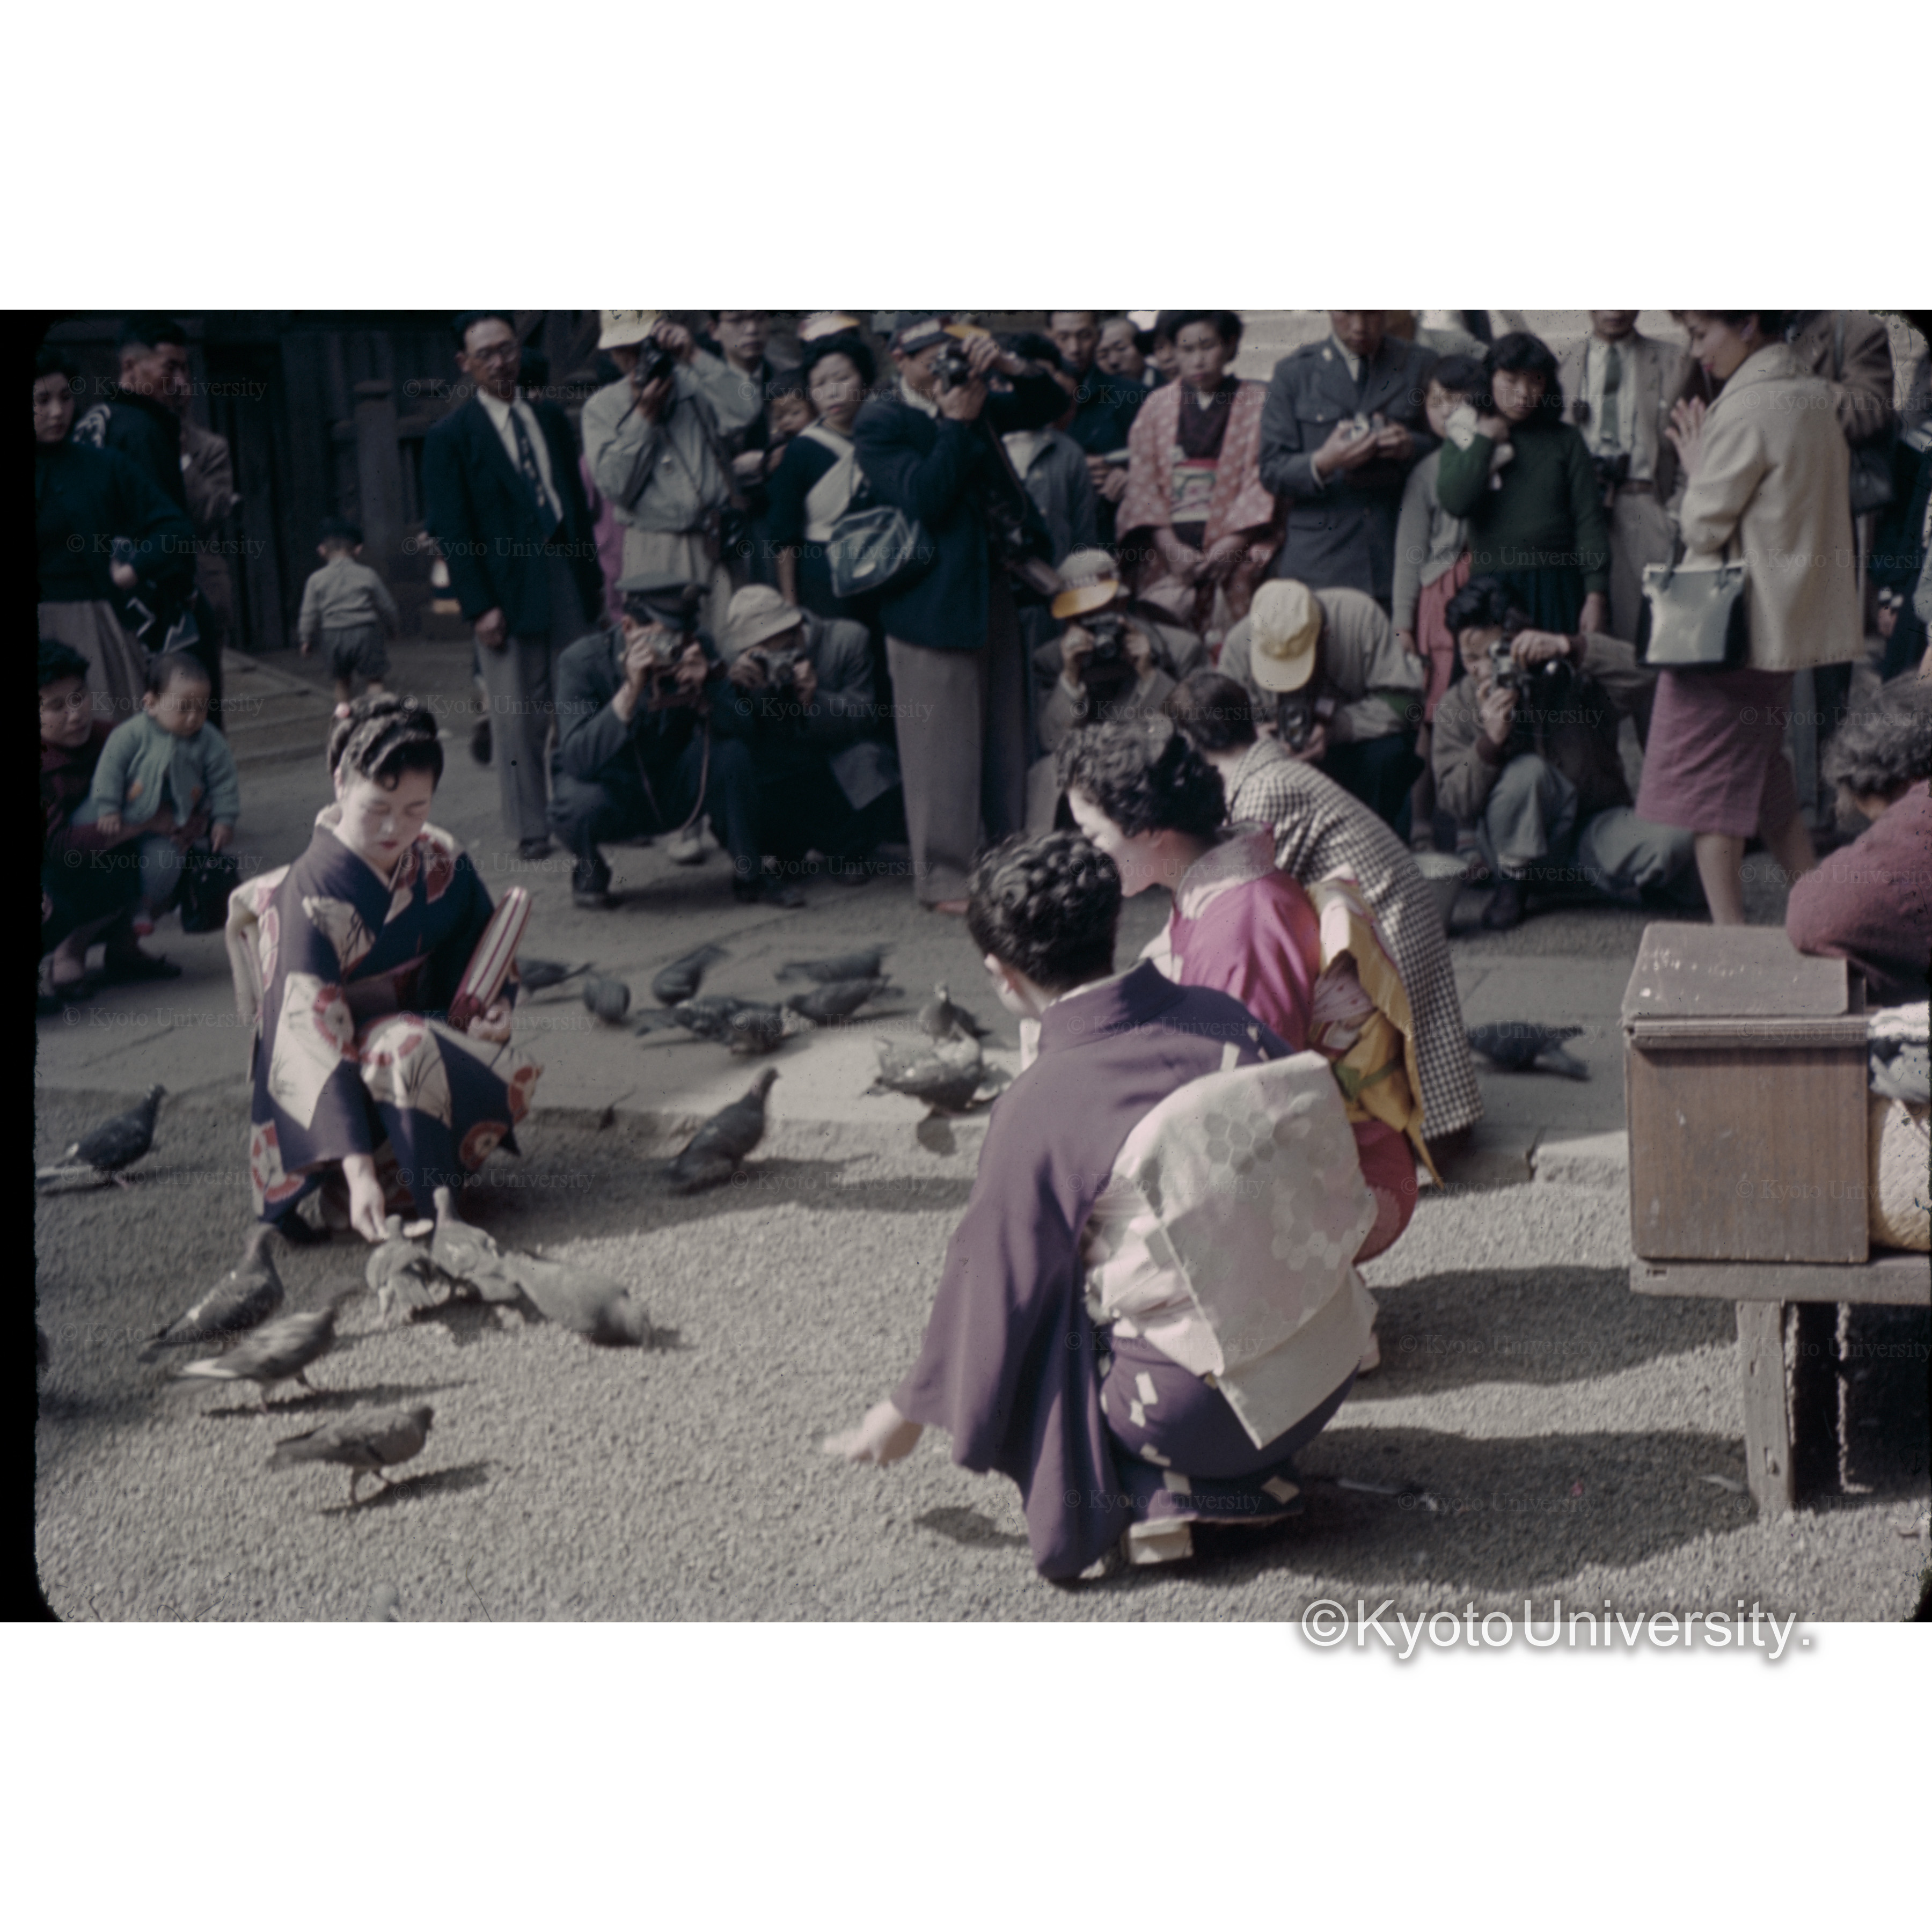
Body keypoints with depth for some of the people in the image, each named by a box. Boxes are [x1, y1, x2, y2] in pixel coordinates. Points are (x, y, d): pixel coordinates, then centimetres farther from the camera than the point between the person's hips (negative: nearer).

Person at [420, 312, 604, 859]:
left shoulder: (552, 419, 14)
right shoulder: (450, 437, -2)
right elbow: (450, 529, -5)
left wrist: (594, 574, 11)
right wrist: (479, 606, -12)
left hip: (567, 573, 4)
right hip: (508, 588, -4)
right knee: (518, 716, -1)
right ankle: (531, 828, 6)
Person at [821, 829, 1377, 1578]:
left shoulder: (1038, 1110, -16)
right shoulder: (1228, 1018, -2)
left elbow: (990, 1286, -4)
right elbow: (1322, 1172, 12)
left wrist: (909, 1412, 13)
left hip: (1207, 1414, -6)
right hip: (1337, 1361, 6)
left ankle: (1152, 1496, 2)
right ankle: (1249, 1474, 17)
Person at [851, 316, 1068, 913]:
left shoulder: (975, 405, 14)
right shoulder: (880, 423, -6)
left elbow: (1048, 404, 16)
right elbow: (923, 496, -19)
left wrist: (1007, 365, -1)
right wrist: (957, 423, -16)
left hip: (992, 589, 7)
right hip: (932, 601, -7)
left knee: (1004, 735, 11)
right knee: (943, 745, -4)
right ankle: (943, 876, 4)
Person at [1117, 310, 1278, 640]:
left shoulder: (1256, 403, 8)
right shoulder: (1157, 405, 14)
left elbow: (1261, 480, 1)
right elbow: (1143, 481, 7)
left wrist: (1232, 545, -11)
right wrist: (1169, 546, -8)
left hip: (1234, 557, -1)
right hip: (1170, 554, 1)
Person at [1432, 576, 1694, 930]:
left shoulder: (1574, 676, -12)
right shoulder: (1457, 706, -7)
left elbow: (1646, 679, -29)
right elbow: (1456, 805, -13)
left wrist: (1571, 648, -38)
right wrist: (1489, 742, -30)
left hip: (1596, 824, 0)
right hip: (1518, 842, 0)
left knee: (1672, 843, -29)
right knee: (1526, 771, -33)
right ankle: (1513, 885, -11)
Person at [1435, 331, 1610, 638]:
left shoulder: (1564, 440, 8)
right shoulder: (1465, 438, 9)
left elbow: (1589, 519, 5)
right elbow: (1455, 502, -10)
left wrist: (1597, 594, -2)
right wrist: (1485, 440, -3)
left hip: (1557, 589, 0)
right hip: (1492, 589, 0)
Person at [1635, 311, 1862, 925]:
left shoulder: (1746, 409, -19)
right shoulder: (1814, 400, 8)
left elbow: (1703, 524, -17)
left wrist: (1696, 467, 1)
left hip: (1725, 622, -9)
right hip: (1787, 617, 9)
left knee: (1708, 782, 0)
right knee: (1765, 783, 19)